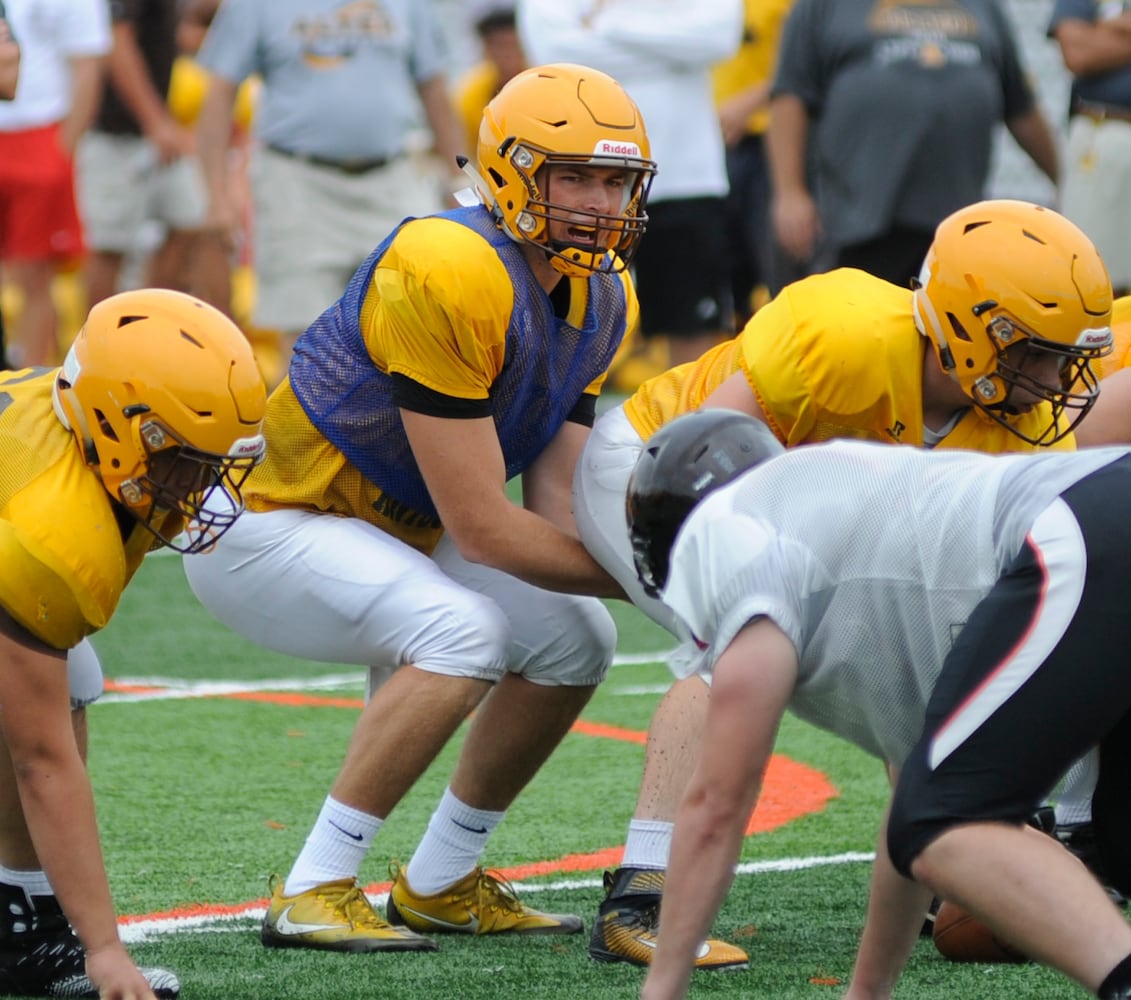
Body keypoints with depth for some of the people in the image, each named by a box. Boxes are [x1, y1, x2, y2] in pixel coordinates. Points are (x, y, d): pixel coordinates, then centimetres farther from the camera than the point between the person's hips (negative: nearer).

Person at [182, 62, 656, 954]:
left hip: (385, 535, 9)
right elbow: (479, 526, -27)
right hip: (262, 529, -9)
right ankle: (314, 894, -20)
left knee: (578, 641, 2)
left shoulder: (599, 302, 0)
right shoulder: (449, 276, -29)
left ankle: (439, 883, 16)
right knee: (463, 632, -30)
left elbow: (557, 509, -1)